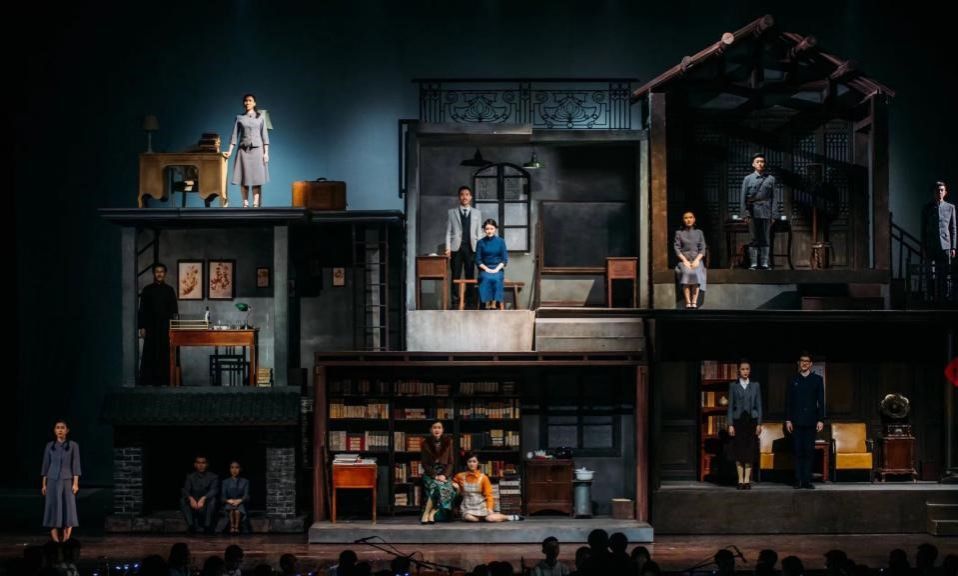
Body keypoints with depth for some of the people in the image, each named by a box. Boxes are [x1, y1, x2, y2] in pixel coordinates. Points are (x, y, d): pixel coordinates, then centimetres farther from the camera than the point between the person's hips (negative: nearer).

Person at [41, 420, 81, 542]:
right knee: (53, 509, -2)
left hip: (67, 481, -1)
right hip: (52, 481, 2)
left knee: (68, 509, -5)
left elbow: (76, 465, -2)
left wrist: (76, 483, -9)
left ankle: (66, 540, -3)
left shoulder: (73, 445, 1)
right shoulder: (49, 446, 6)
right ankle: (55, 541, 0)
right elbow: (45, 466, 8)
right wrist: (43, 484, 3)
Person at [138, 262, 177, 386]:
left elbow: (173, 310, 8)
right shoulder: (147, 290, 5)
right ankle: (148, 381, -1)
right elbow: (142, 310, 4)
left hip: (165, 326, 1)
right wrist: (142, 327, -3)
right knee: (149, 354, -3)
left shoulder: (169, 290, 7)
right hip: (151, 326, -1)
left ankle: (163, 380, 1)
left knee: (164, 354, -2)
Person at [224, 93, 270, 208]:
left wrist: (266, 152, -4)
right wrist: (230, 151, -3)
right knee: (244, 177, -3)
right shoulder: (239, 118, 7)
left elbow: (264, 135, 4)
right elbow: (234, 135, 6)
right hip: (243, 150, 1)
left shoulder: (260, 117, 6)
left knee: (257, 177, -6)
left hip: (257, 149, -1)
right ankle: (245, 204, 0)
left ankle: (256, 204, -9)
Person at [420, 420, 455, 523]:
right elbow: (424, 463, -1)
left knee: (446, 488, -31)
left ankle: (431, 513, -24)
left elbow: (450, 462, 4)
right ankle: (428, 514, -29)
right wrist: (435, 476, -14)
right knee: (437, 485, -34)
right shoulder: (426, 442, 0)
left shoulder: (448, 442, 4)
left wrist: (444, 475, -12)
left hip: (444, 473, 2)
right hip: (430, 473, -2)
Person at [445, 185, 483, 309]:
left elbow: (479, 232, 10)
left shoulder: (477, 213, 13)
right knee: (455, 276, -2)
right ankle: (455, 303, -1)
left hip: (471, 248, 1)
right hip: (457, 248, -1)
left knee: (470, 276, 0)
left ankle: (469, 302, 3)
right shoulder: (452, 212, 9)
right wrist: (448, 248, -4)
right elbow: (448, 231, 6)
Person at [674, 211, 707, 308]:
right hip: (684, 259, -1)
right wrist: (685, 260, -10)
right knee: (686, 272, -33)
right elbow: (677, 249, 5)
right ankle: (688, 303, -39)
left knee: (696, 273, -31)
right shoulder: (679, 233, 13)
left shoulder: (699, 232, 17)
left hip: (696, 260, 1)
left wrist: (697, 260, -9)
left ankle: (694, 303, -38)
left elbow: (702, 249, 9)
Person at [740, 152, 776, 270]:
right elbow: (743, 198, 5)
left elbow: (774, 197, 5)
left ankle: (764, 263, 6)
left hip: (766, 213, 1)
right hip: (753, 213, -1)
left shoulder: (771, 179, 8)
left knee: (766, 239, 2)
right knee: (753, 239, 0)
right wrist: (745, 214, -3)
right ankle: (753, 264, 2)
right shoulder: (748, 179, 7)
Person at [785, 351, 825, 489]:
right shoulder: (793, 380, 9)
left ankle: (807, 480, 0)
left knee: (809, 451, -2)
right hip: (796, 421, 0)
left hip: (811, 421, 0)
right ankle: (798, 480, 0)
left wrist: (821, 420, -2)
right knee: (797, 451, -2)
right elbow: (788, 401, 7)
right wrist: (788, 419, -1)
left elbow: (821, 401, 6)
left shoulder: (817, 379, 8)